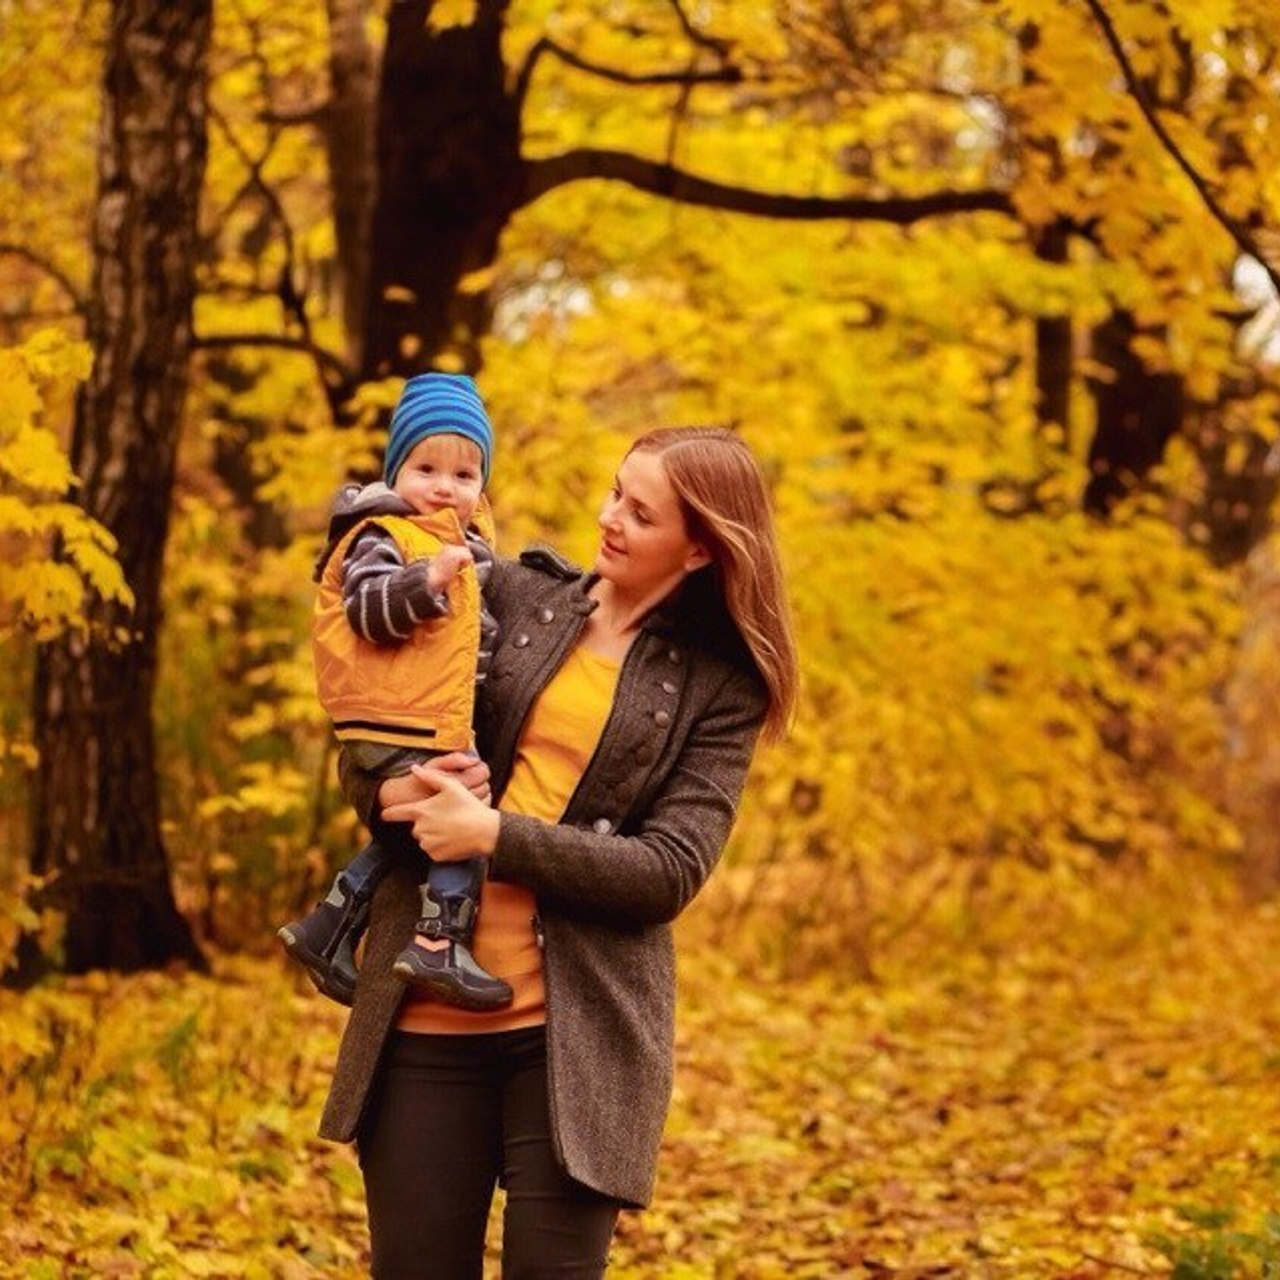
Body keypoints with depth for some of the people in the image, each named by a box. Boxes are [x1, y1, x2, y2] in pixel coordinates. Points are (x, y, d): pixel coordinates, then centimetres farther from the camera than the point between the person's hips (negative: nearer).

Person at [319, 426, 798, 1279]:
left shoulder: (715, 688, 2)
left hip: (579, 1029, -2)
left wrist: (496, 835, -15)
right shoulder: (515, 596, 9)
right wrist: (387, 792, -8)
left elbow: (671, 871, -8)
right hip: (427, 1012, 3)